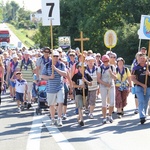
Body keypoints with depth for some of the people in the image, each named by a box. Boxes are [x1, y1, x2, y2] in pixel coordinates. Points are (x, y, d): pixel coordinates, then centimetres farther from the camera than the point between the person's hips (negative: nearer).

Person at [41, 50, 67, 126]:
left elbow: (65, 74, -11)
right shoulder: (47, 65, 2)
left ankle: (59, 119, -10)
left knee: (60, 103, -14)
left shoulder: (61, 65, 1)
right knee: (51, 104, 9)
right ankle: (52, 119, 25)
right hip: (50, 88, 1)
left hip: (60, 87, -1)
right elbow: (43, 76, 3)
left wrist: (56, 69, -19)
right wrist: (50, 77, -16)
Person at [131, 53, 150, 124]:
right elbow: (133, 78, -3)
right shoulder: (136, 68, 0)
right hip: (139, 87, -2)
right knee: (141, 102, -13)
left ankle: (144, 116, 22)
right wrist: (142, 84, -11)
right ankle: (142, 117, -21)